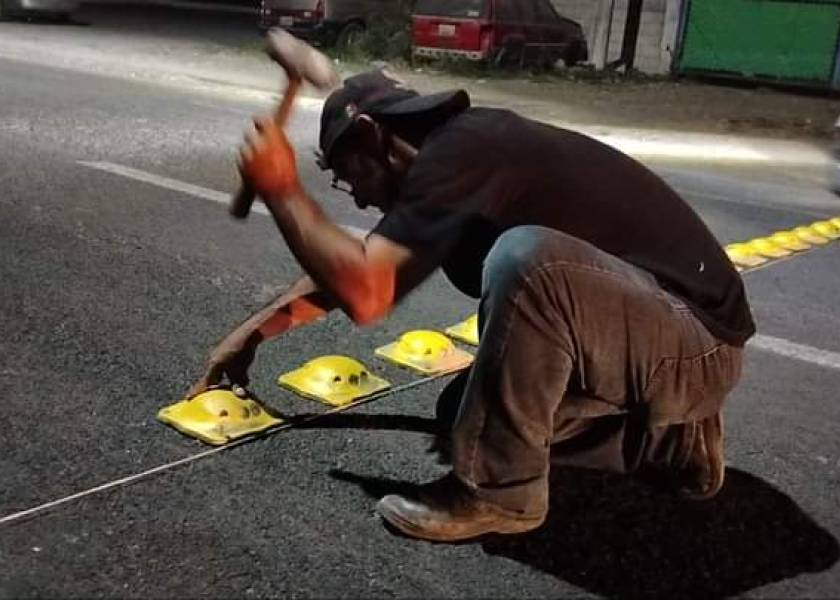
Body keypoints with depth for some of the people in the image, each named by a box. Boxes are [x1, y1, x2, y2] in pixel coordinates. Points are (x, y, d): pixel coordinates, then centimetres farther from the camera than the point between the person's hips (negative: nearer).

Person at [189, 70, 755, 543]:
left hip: (697, 346, -9)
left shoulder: (457, 154, -19)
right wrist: (253, 331, 23)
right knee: (464, 411, 12)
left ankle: (499, 491, -13)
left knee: (525, 259, -33)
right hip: (675, 339, 10)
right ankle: (673, 437, 13)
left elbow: (364, 292, -28)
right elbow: (361, 267, 19)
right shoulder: (469, 142, 10)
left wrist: (283, 190, -12)